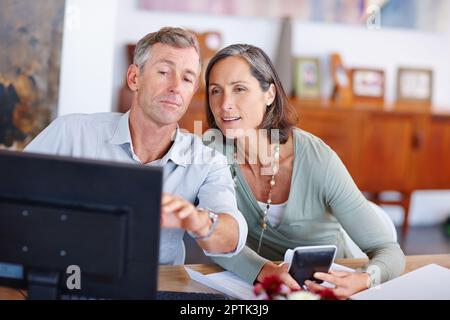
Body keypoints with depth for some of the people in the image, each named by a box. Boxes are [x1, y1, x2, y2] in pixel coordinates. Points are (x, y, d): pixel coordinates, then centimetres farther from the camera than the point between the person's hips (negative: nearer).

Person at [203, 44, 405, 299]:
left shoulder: (318, 160, -19)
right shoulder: (214, 147, -10)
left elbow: (389, 251, -19)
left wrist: (364, 280, -40)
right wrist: (263, 270, -37)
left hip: (329, 286, 0)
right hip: (253, 283, 1)